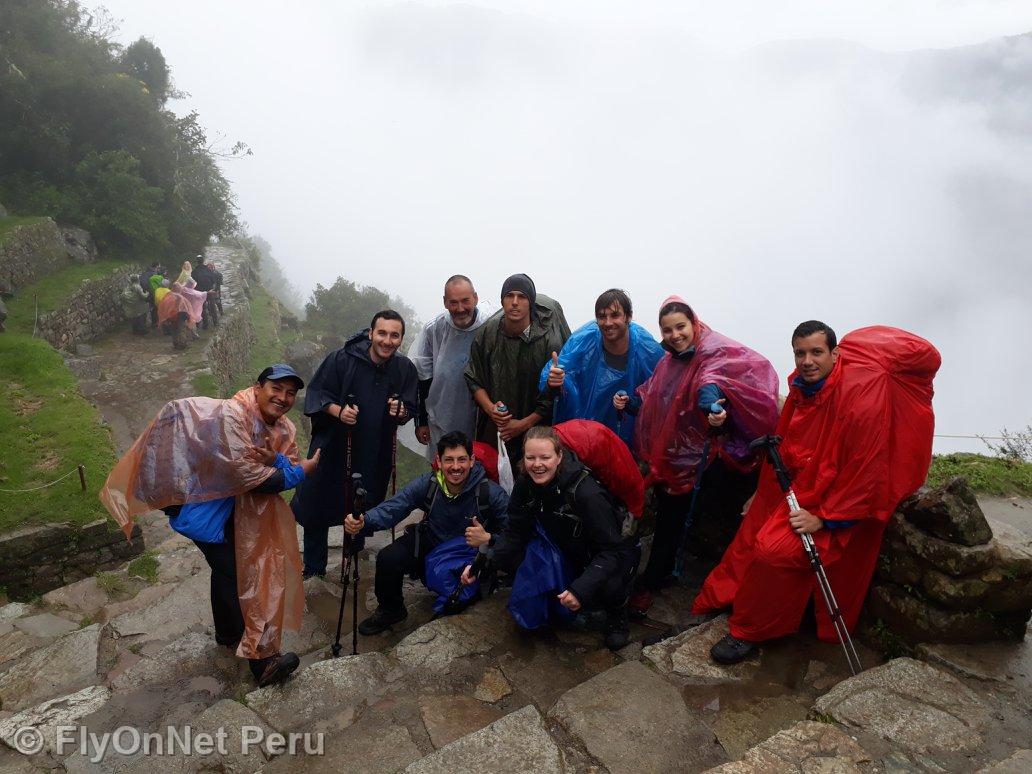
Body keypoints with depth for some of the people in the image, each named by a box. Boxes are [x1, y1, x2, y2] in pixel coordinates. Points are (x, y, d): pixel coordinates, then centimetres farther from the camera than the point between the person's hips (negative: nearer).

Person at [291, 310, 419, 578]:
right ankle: (313, 567, 27)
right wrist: (338, 411, -25)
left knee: (365, 510, 19)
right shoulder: (342, 359, -15)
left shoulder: (405, 369, -6)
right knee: (317, 506, 6)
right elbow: (316, 392, -8)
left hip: (376, 453, 2)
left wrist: (401, 412, -20)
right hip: (333, 445, -2)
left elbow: (411, 409, 3)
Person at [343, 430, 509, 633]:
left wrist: (489, 539, -41)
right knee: (388, 559, -17)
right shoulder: (427, 484, -16)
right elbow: (391, 508, -22)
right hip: (430, 545, 3)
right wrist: (363, 522, -41)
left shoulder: (492, 493, -25)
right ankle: (390, 610, 15)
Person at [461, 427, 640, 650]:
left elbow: (612, 550, -30)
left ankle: (617, 614, 3)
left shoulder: (587, 493, -34)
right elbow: (514, 533, -10)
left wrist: (580, 589, -41)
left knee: (605, 589, -35)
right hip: (566, 550, 5)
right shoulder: (526, 484, -16)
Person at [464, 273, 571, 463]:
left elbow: (553, 396, -9)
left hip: (535, 430, -2)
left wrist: (523, 424, -10)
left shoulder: (549, 342, -15)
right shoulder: (486, 333, -6)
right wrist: (489, 407, -11)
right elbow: (473, 379, 4)